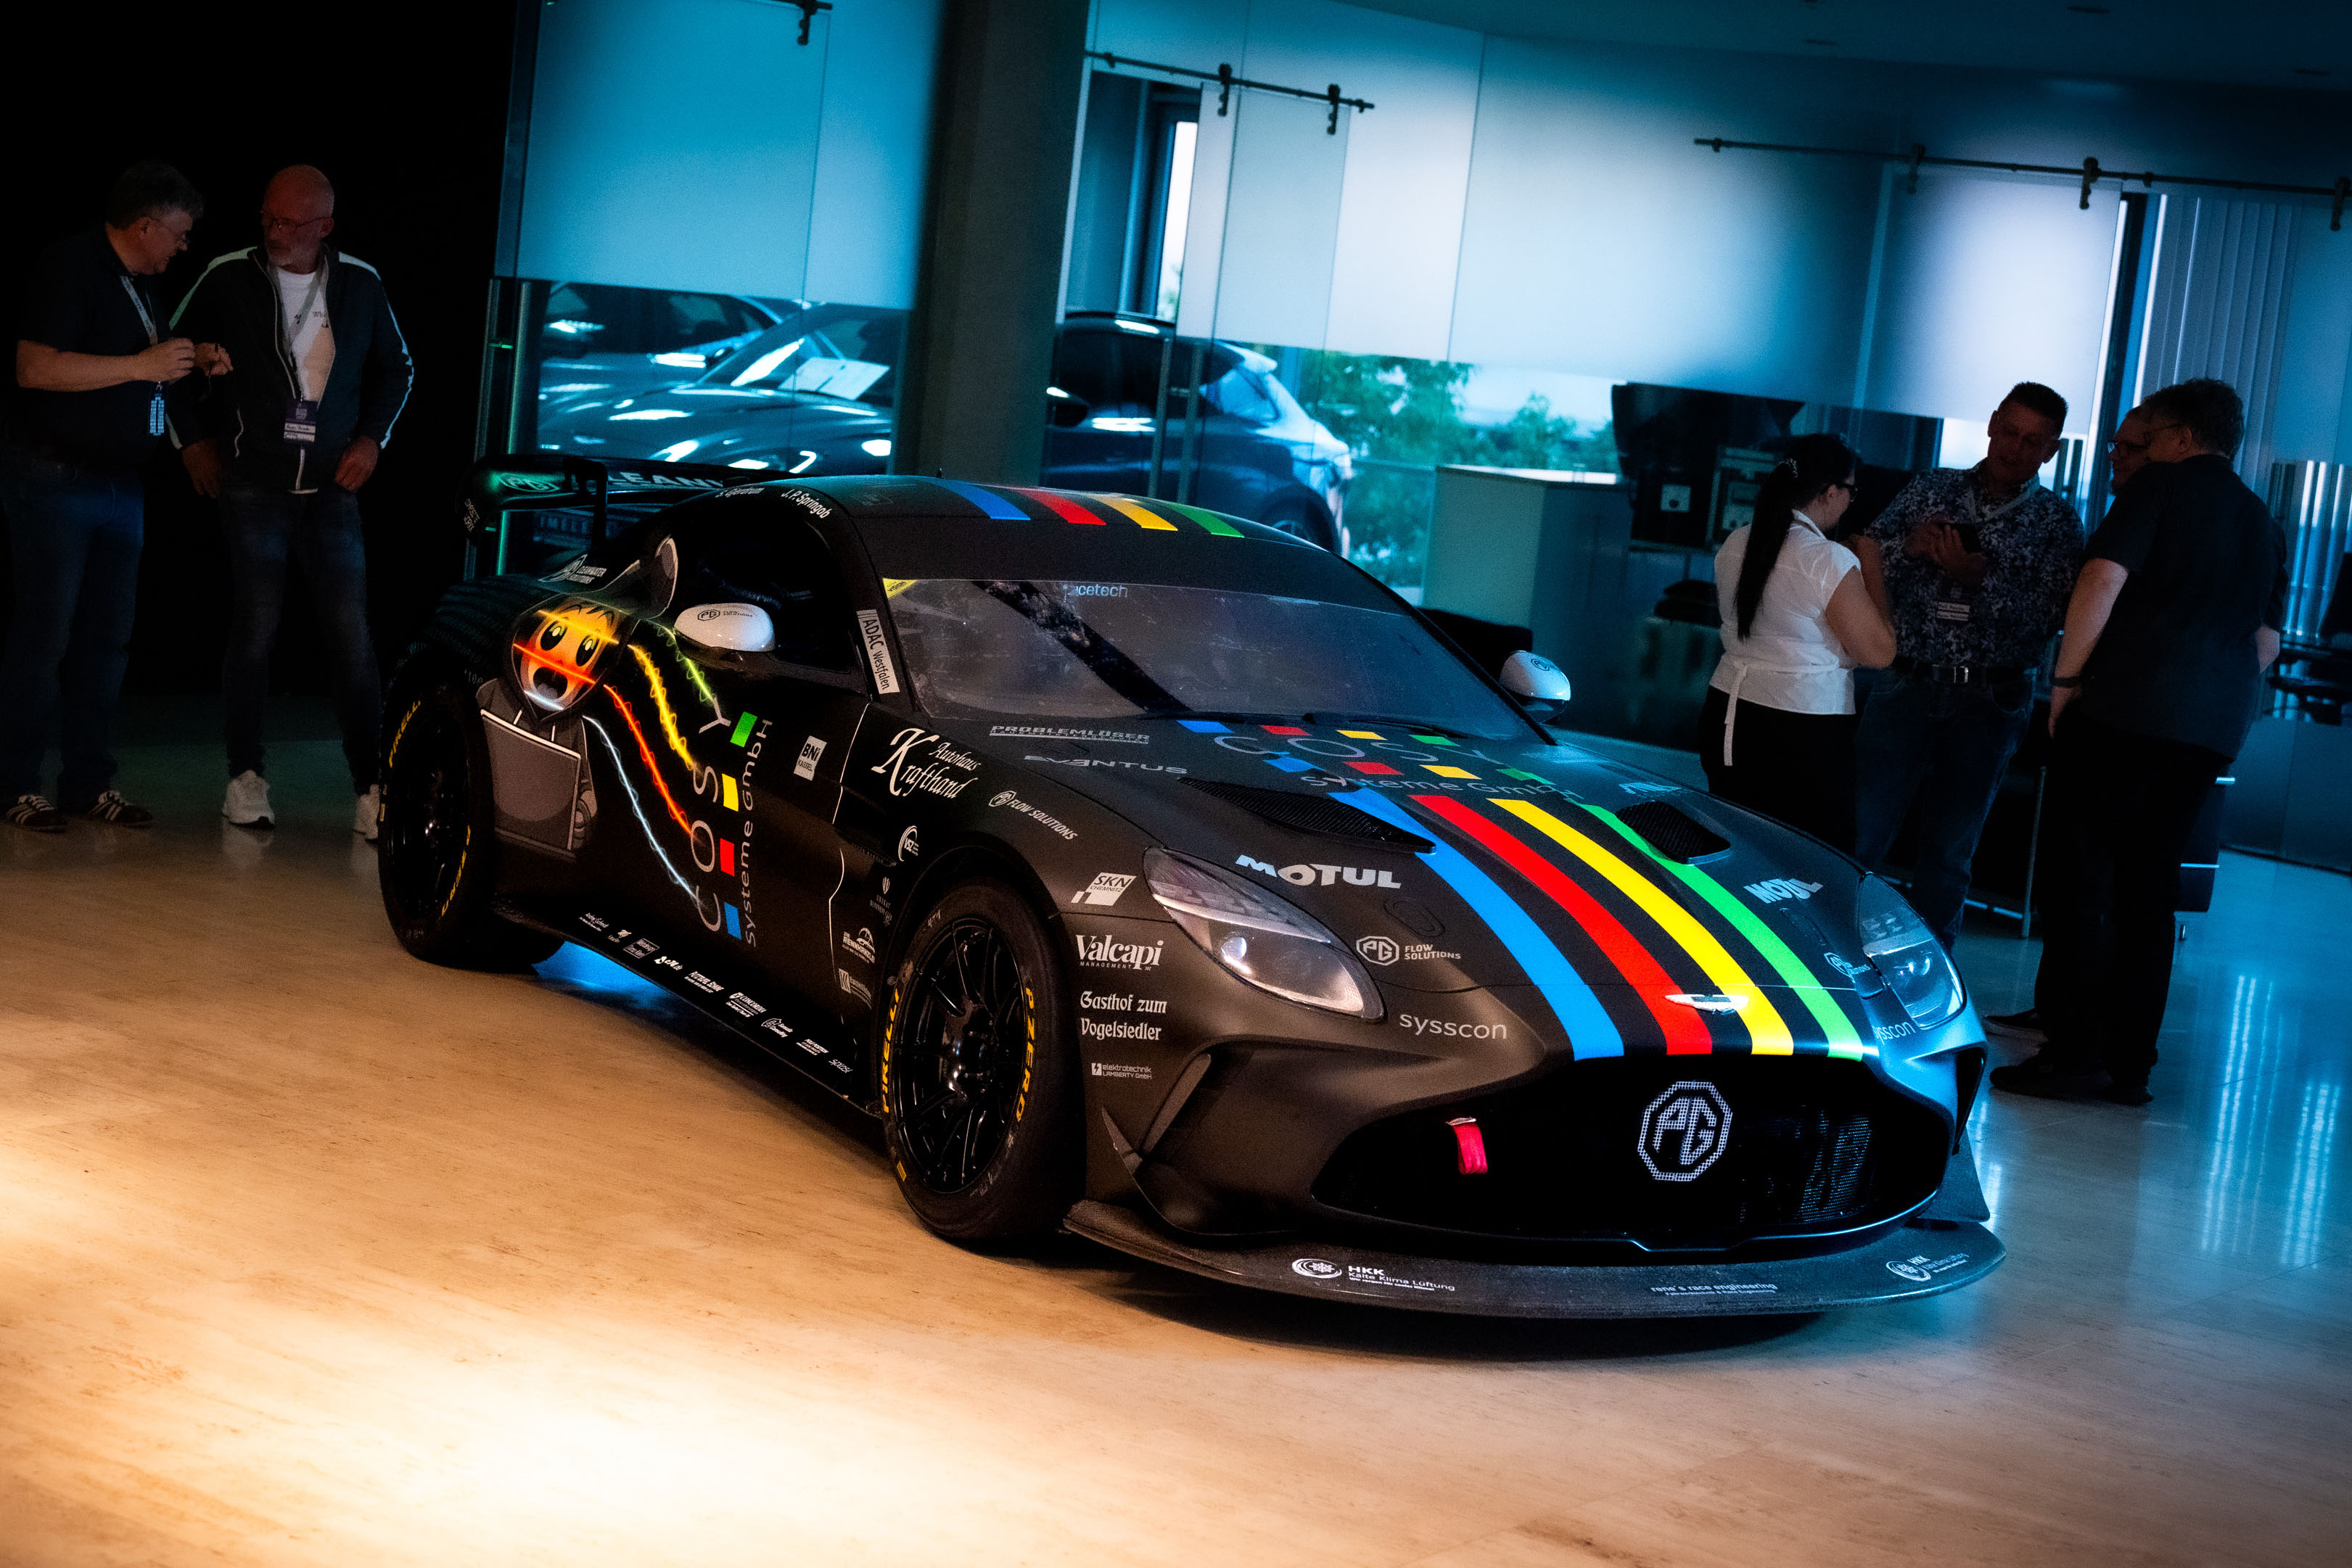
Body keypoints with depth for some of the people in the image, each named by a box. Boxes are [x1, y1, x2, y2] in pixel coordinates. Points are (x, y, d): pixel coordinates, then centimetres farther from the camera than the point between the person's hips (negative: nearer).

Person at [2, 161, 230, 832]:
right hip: (55, 478, -9)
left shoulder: (143, 284, 15)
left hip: (120, 485, 9)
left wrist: (193, 362, 8)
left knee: (107, 639, 8)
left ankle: (90, 783, 14)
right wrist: (143, 364, -21)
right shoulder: (71, 267, -12)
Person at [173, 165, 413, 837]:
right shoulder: (229, 278, -3)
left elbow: (394, 367, 16)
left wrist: (371, 438, 4)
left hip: (332, 488, 2)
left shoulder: (360, 284, 3)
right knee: (255, 630, -2)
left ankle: (371, 784, 0)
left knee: (352, 636, -3)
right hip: (252, 486, -2)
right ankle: (245, 776, 9)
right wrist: (194, 441, 4)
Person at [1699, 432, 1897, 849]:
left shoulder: (1734, 546, 4)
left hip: (1727, 715, 7)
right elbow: (1879, 651, -13)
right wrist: (1873, 572, -1)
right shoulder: (1831, 562, -16)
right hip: (1804, 734, -7)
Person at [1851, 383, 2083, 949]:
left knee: (1948, 853, 7)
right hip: (1907, 685, 1)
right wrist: (1910, 546, -14)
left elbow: (2042, 619, -9)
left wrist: (1982, 578, -21)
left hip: (1987, 704, -1)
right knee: (1858, 833, -5)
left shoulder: (2057, 524, 3)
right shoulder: (1931, 490, 9)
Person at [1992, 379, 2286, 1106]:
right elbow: (2267, 642, 22)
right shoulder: (2264, 524, 20)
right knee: (2149, 883, 11)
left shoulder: (2161, 487, 0)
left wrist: (2066, 679, -7)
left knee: (2080, 873, -4)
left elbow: (2103, 579, -12)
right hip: (2214, 728, 7)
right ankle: (2130, 1064, 10)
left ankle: (2074, 1051, -10)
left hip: (2125, 709, -7)